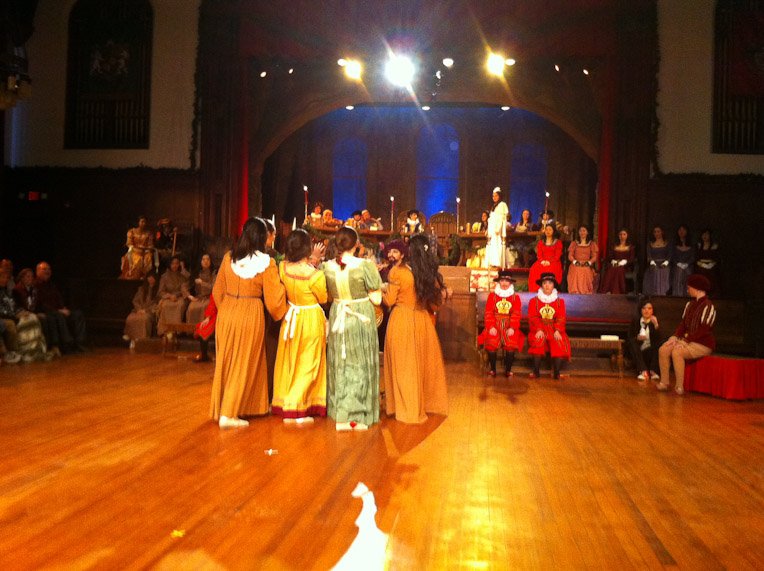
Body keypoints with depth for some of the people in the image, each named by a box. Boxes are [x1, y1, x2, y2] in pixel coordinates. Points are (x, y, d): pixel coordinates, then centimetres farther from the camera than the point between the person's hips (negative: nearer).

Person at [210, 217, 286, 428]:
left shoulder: (228, 258, 0)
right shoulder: (266, 262, -12)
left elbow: (218, 290, 9)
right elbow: (273, 297, -9)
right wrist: (279, 313, 12)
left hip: (227, 313, 4)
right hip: (251, 315, -4)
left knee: (225, 361, 17)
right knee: (243, 364, 7)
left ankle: (221, 408, 31)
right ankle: (228, 414, 7)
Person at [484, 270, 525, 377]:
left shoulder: (516, 297, 13)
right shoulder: (492, 295, 12)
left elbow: (516, 315, 4)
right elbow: (488, 313, 5)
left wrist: (512, 328, -12)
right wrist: (491, 327, -10)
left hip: (509, 326, 0)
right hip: (495, 325, 0)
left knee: (511, 344, -26)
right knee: (491, 343, -26)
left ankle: (508, 369, -6)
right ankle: (492, 369, -7)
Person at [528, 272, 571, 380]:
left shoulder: (560, 301, 14)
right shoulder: (534, 301, 9)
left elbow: (561, 318, 4)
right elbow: (532, 318, -1)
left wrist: (557, 330, -14)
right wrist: (538, 330, -19)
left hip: (554, 329, 2)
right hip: (539, 329, -1)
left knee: (561, 343, -28)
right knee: (537, 342, -33)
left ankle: (557, 373, -19)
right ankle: (536, 372, -22)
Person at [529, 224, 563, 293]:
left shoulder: (558, 242, 11)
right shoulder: (541, 242, 21)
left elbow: (557, 255, 1)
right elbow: (539, 254, 11)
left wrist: (549, 262, -15)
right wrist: (542, 261, -11)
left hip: (554, 262, -2)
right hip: (542, 261, 3)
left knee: (550, 270, -38)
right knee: (534, 269, -31)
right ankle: (536, 290, -31)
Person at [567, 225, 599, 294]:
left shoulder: (592, 244, 14)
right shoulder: (574, 243, 16)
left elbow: (595, 256, 6)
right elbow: (570, 255, 8)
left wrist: (589, 262, -15)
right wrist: (575, 261, -14)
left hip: (587, 269, 0)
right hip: (575, 268, 0)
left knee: (586, 289, -19)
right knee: (575, 288, -20)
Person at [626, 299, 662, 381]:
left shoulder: (654, 322, 6)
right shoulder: (635, 321, 6)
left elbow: (658, 339, -10)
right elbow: (628, 339, -1)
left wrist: (656, 325, -23)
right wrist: (637, 338, -22)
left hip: (649, 352, 0)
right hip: (636, 352, 0)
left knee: (658, 344, -25)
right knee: (632, 342, -27)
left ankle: (653, 371, -32)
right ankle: (643, 371, -40)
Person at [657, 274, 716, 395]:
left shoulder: (708, 306, -13)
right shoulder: (690, 305, 14)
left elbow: (703, 330, -19)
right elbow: (683, 324, 12)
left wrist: (685, 341, -22)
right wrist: (675, 337, -5)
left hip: (703, 344, -8)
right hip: (688, 340, 8)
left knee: (677, 352, -32)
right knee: (663, 350, -13)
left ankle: (679, 387, -26)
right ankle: (664, 383, -8)